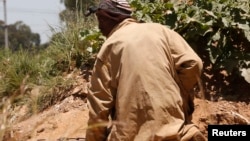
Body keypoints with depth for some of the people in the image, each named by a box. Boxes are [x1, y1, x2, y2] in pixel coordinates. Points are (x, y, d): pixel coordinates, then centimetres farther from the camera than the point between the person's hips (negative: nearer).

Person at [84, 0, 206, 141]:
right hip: (172, 128, 2)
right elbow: (192, 64, -4)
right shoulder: (160, 30, 5)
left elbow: (99, 102, -1)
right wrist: (178, 95, 11)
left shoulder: (109, 46, 1)